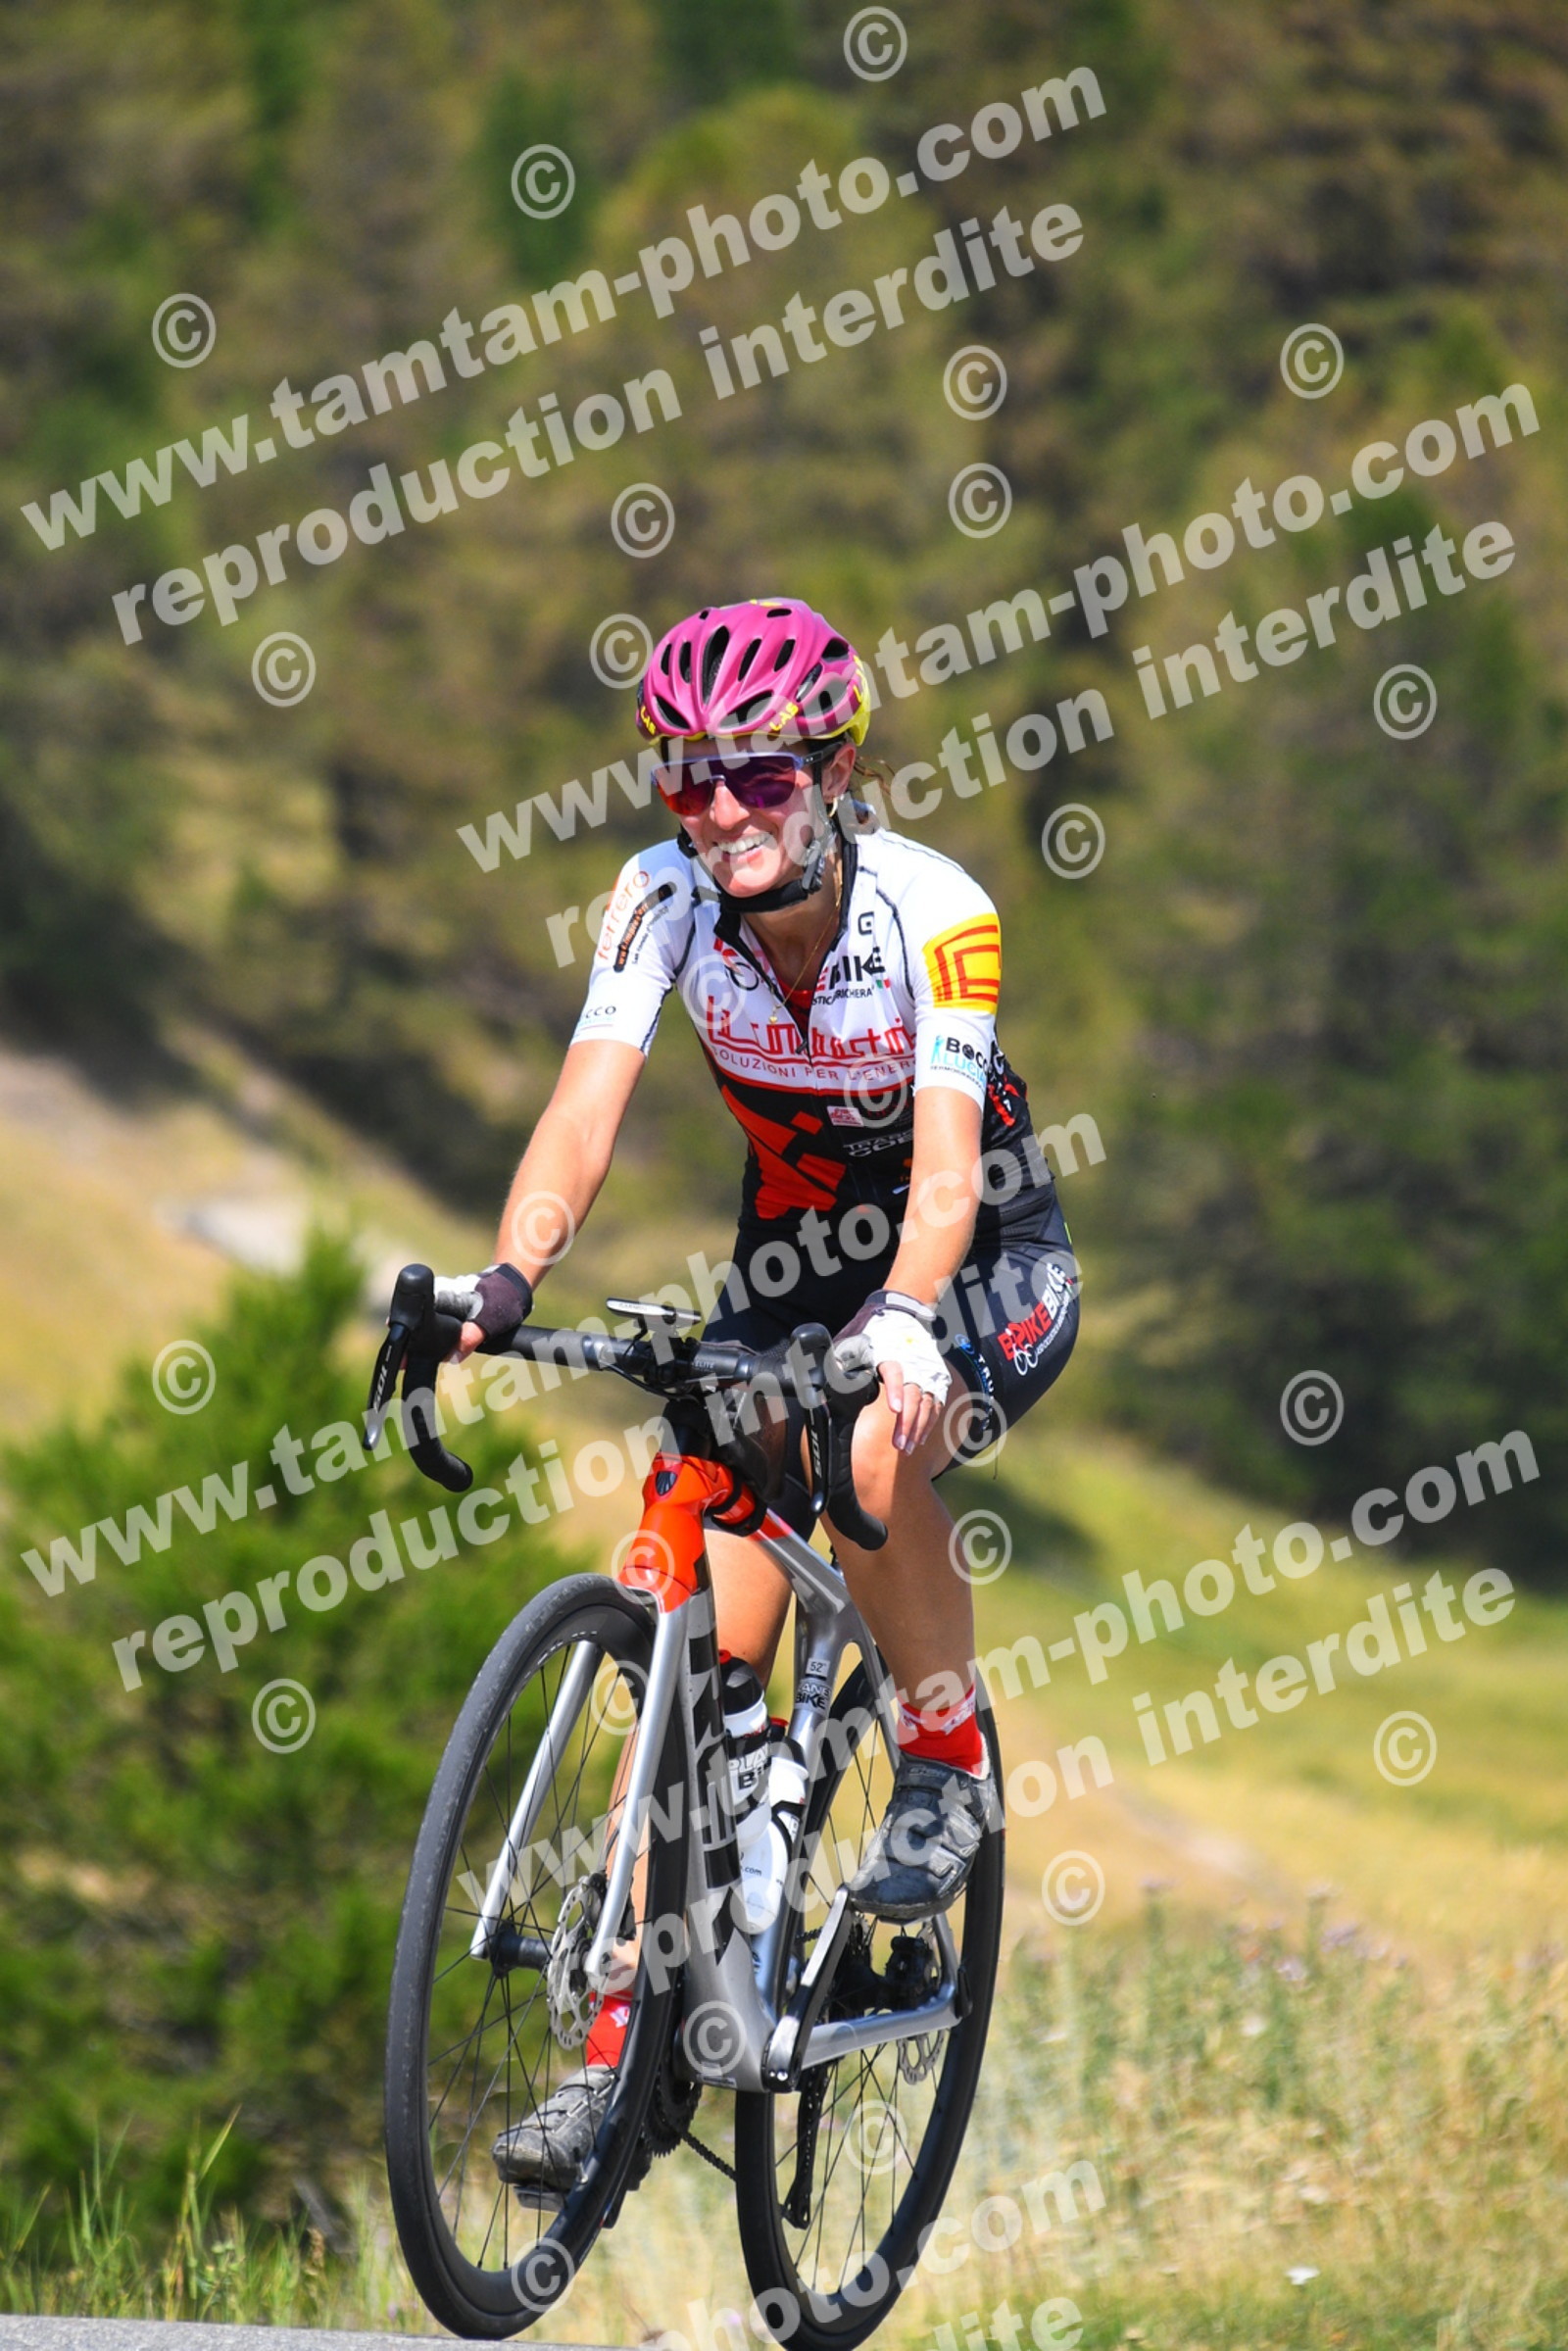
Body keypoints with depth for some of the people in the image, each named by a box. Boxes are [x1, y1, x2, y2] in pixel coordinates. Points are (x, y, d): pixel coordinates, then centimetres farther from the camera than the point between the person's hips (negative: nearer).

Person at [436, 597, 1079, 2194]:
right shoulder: (667, 897, -16)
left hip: (987, 1267, -4)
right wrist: (508, 1278, -45)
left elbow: (945, 1166, -36)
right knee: (702, 1659, -9)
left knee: (876, 1445, -37)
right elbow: (587, 1104, -27)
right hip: (791, 1270, 4)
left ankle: (947, 1774, -12)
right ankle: (631, 2044, -4)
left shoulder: (931, 914, -26)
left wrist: (904, 1324, -55)